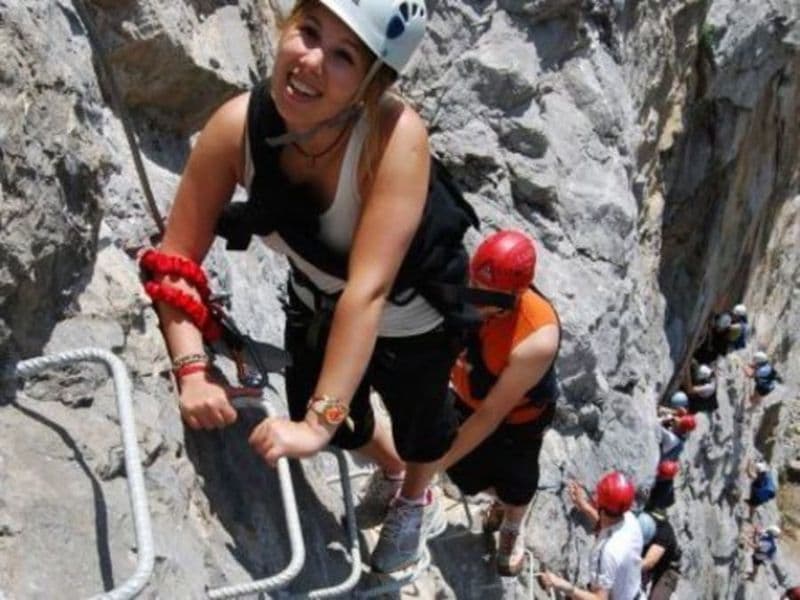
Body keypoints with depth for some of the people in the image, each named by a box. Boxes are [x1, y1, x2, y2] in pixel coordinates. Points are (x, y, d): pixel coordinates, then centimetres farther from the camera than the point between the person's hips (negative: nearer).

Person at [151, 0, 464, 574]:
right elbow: (178, 256, -24)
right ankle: (394, 470, 65)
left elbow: (368, 289, -44)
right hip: (317, 310, 4)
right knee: (341, 422, 28)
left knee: (418, 424, 25)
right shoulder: (238, 126, -30)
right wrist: (192, 370, -37)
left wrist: (319, 420, -45)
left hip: (413, 321, -3)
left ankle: (414, 502, 62)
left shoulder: (395, 134, -42)